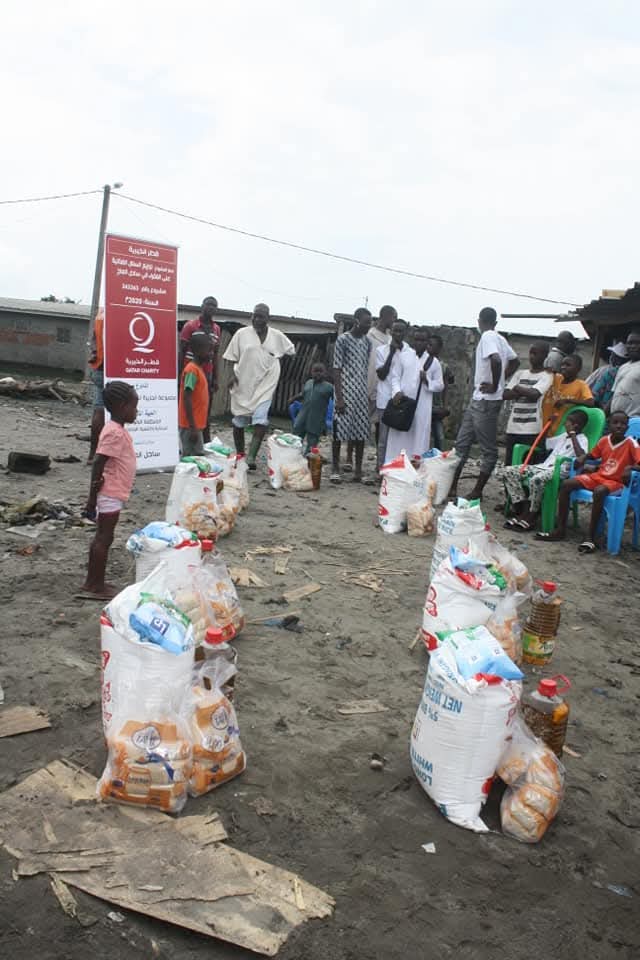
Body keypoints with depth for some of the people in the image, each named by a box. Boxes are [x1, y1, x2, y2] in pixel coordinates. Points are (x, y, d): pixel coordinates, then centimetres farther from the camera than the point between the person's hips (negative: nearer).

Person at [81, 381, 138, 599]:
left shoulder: (117, 430, 11)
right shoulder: (115, 433, -19)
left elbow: (100, 462, 14)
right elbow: (98, 463, -22)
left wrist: (95, 495, 11)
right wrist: (92, 497, -21)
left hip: (113, 494, 10)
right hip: (111, 495, -10)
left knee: (101, 537, 15)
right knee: (104, 538, -2)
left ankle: (92, 582, 23)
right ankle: (96, 586, 6)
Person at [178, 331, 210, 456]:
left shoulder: (199, 369, 13)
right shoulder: (192, 370, -15)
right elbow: (186, 399, -20)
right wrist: (193, 427, -23)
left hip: (196, 425, 9)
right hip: (191, 426, -9)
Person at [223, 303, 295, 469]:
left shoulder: (277, 336, 3)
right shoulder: (241, 333, -1)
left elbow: (291, 351, 17)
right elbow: (232, 357, 3)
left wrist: (275, 358, 4)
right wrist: (232, 374, -11)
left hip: (265, 385, 0)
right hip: (242, 384, 1)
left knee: (260, 420, -16)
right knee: (239, 421, 9)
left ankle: (251, 456, -17)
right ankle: (239, 455, 23)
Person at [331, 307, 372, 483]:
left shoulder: (367, 342, 11)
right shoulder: (343, 339, -5)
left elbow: (366, 368, 14)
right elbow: (336, 369, -8)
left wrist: (367, 392, 7)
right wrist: (339, 397, -14)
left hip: (362, 393, 5)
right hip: (346, 391, -5)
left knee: (361, 430, 4)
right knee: (339, 429, -2)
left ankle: (358, 469, 11)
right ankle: (335, 468, 7)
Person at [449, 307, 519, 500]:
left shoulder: (488, 337, -13)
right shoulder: (499, 338, 13)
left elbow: (496, 360, -31)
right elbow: (515, 361, 24)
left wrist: (494, 386, -20)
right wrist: (502, 380, 15)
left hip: (485, 401, -9)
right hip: (478, 400, 9)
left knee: (488, 449, 0)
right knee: (462, 443, 10)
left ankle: (477, 491, 6)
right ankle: (452, 487, 12)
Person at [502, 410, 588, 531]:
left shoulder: (581, 439, -1)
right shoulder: (563, 436, 24)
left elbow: (581, 456, -23)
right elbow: (545, 442, 41)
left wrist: (573, 435, -15)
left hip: (559, 471, -9)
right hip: (543, 466, 9)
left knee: (536, 480, -41)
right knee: (508, 471, -5)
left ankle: (530, 517, -25)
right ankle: (522, 507, -14)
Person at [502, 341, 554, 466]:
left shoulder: (546, 376, 0)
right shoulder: (520, 373, 15)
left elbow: (534, 394, -16)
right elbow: (505, 394, 4)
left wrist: (517, 388, -1)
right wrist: (526, 392, -7)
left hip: (532, 430, -5)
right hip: (513, 428, 5)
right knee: (509, 465, 6)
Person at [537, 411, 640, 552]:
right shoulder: (604, 440, 5)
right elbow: (592, 455, 21)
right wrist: (583, 457, 1)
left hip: (616, 482, -6)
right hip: (597, 476, 6)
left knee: (599, 492, -39)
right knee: (566, 485, -11)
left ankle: (591, 538, -31)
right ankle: (560, 530, -7)